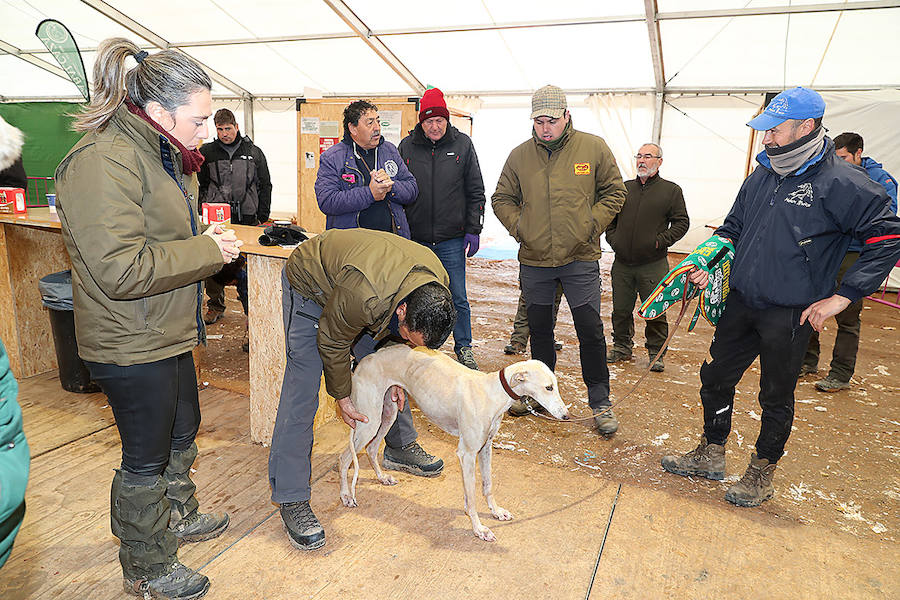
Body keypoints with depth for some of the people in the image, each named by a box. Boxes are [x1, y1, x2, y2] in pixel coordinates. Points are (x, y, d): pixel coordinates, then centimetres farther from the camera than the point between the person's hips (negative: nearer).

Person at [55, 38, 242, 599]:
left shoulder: (160, 154, 10)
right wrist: (208, 251, -22)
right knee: (146, 459, 8)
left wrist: (204, 237, 4)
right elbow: (121, 269, -30)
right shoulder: (103, 160, -23)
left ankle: (179, 516, 49)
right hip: (131, 345, -10)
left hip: (169, 332, 10)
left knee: (183, 431, 25)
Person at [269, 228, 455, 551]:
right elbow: (331, 341, -24)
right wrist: (342, 396, -12)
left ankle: (400, 447, 33)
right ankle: (290, 498, -5)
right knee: (302, 391, -13)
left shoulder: (437, 282, -22)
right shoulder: (364, 296, -44)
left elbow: (398, 336, -1)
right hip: (309, 287, -6)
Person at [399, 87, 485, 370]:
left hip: (452, 240, -1)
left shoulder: (462, 144, 2)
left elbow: (475, 192, 5)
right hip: (415, 239, 2)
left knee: (457, 297, 3)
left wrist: (473, 230, -2)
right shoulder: (407, 146, 4)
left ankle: (464, 348, 20)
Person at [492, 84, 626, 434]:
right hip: (534, 260, 3)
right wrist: (518, 227, -2)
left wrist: (592, 224, -6)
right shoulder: (520, 155, 4)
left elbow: (614, 191, 6)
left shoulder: (593, 148, -1)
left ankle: (600, 402, 15)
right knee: (539, 328, 14)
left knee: (590, 330, -1)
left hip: (580, 259, -2)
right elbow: (501, 198, 13)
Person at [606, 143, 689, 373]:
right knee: (621, 310, 10)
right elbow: (609, 217, 20)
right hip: (622, 263, 3)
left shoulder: (671, 190, 3)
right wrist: (612, 238, 5)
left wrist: (661, 241, -8)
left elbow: (682, 222, 3)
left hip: (653, 265, -3)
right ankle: (622, 347, 26)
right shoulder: (624, 188, 12)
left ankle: (656, 353, 14)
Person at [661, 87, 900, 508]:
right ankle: (710, 456, 32)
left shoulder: (838, 182, -13)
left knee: (776, 396, 10)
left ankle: (762, 473, 30)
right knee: (715, 377, 13)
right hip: (741, 303, 6)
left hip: (790, 315, -6)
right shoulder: (762, 177, 6)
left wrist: (840, 298, -15)